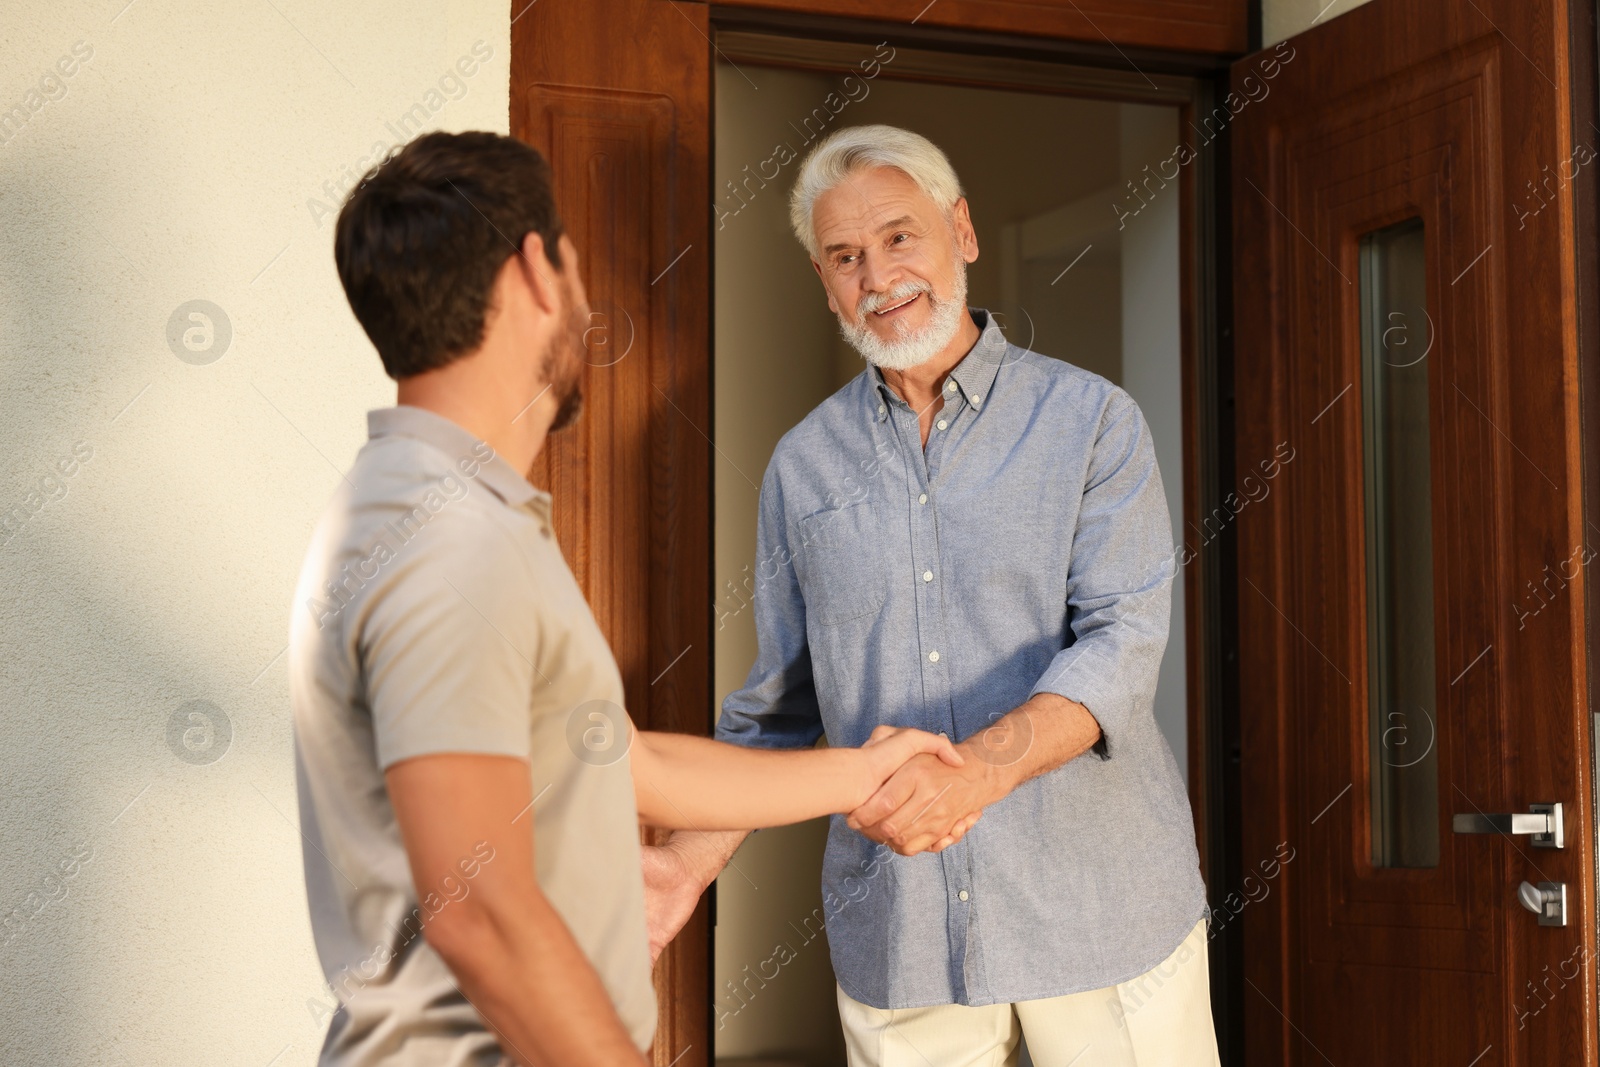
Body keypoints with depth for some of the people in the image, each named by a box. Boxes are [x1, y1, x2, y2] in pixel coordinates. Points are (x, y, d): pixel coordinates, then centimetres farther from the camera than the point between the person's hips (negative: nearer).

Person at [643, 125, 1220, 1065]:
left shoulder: (1092, 421, -1)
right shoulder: (803, 466, 9)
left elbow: (1122, 645, -13)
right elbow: (779, 706, 12)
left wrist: (973, 769, -30)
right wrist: (692, 862, -2)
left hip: (1099, 911, -2)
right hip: (897, 934, 2)